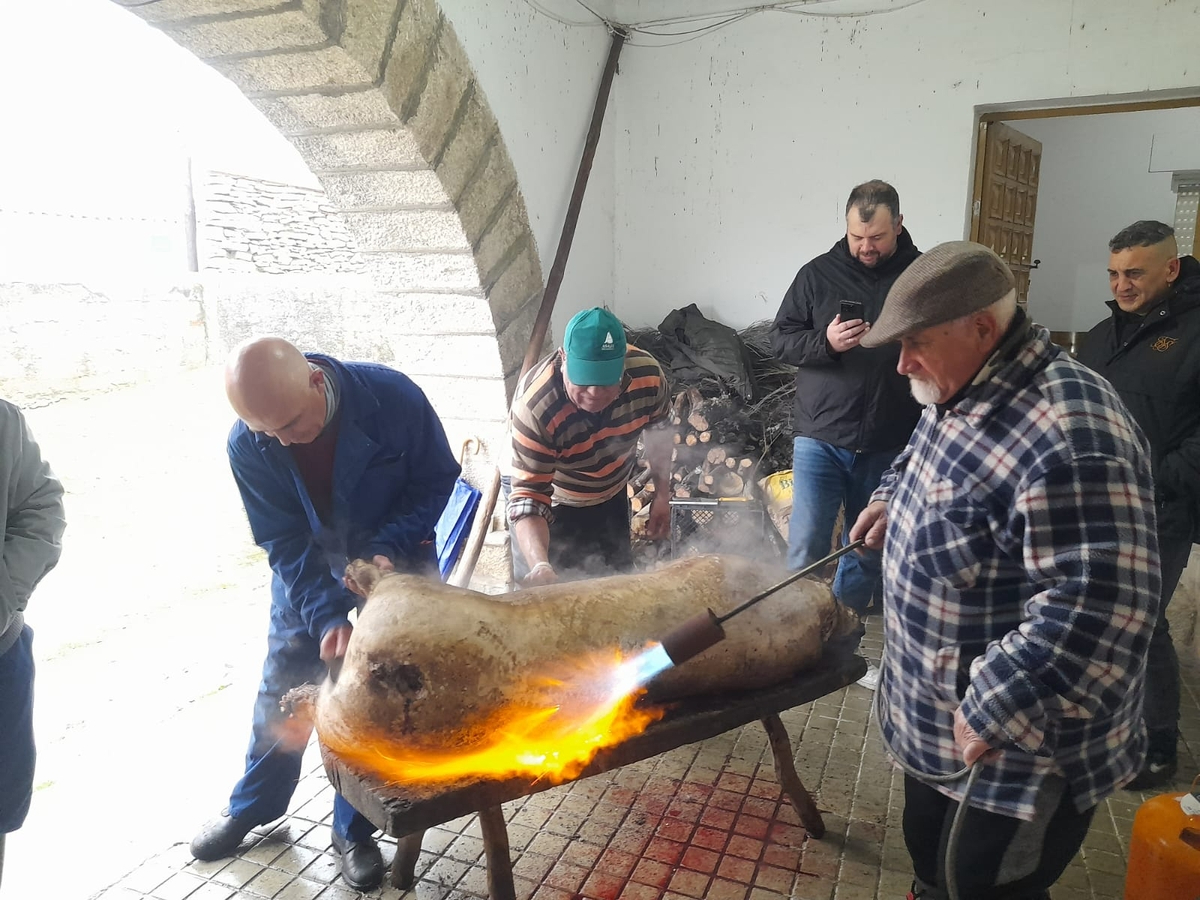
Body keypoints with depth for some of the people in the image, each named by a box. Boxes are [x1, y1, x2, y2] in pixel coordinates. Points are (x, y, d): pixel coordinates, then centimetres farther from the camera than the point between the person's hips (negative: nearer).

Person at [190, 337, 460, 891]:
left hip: (393, 568, -1)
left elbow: (436, 480, -15)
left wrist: (388, 546, -28)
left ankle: (354, 830, 27)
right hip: (306, 578, 2)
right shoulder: (247, 445, -22)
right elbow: (284, 543, -16)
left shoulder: (393, 397, -29)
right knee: (281, 692, 12)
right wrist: (328, 617, -27)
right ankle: (251, 807, 39)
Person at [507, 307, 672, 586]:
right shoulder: (535, 406, -38)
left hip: (611, 497, 4)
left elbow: (657, 427, -5)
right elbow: (528, 497, -37)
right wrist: (539, 566, -52)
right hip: (550, 505, -3)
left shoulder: (648, 374, -27)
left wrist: (662, 493, 0)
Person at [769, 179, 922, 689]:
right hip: (820, 437, -1)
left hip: (887, 448, 1)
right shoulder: (818, 274, 0)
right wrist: (825, 342, -18)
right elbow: (779, 339, 2)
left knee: (867, 549, 13)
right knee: (806, 548, -4)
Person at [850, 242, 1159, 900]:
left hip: (1021, 754, -9)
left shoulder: (1067, 438, -30)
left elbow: (1099, 605, -34)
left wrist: (996, 712, -30)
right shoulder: (959, 395, 2)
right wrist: (891, 499, 5)